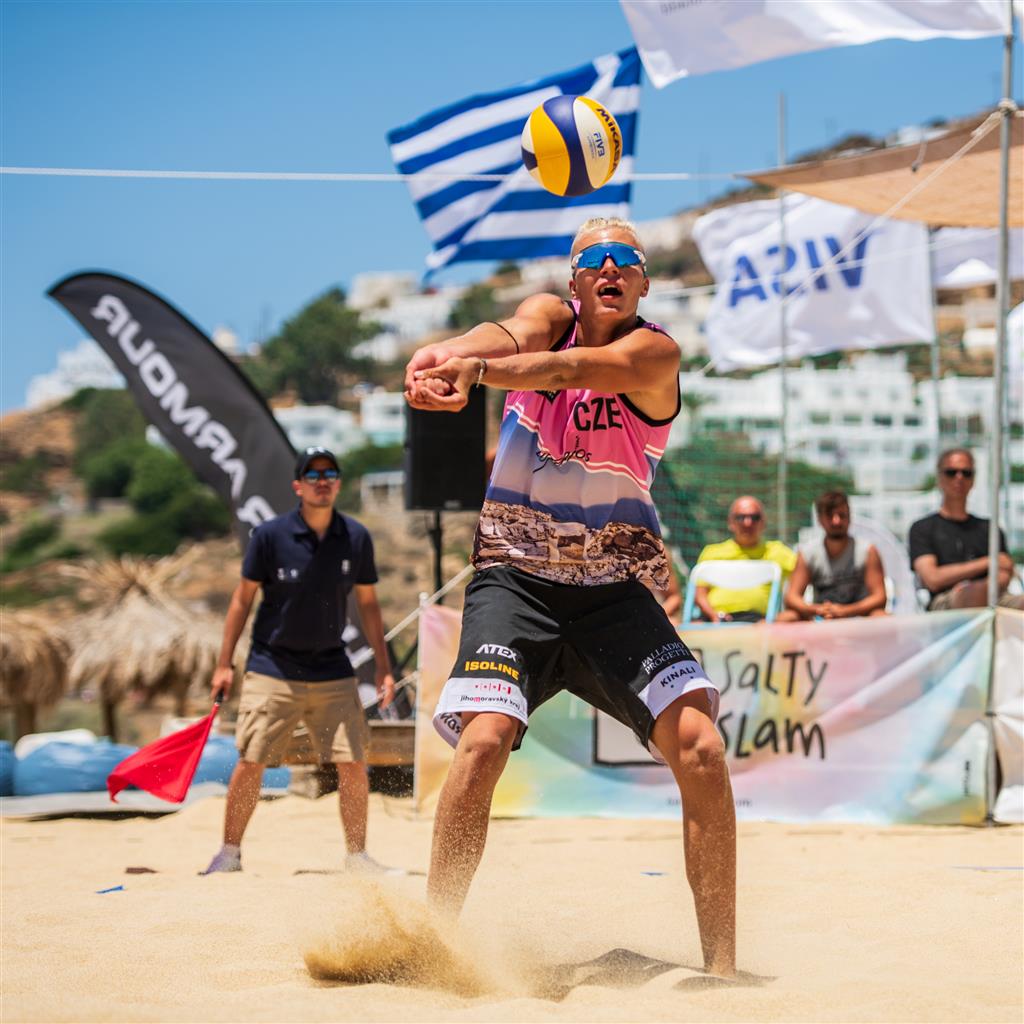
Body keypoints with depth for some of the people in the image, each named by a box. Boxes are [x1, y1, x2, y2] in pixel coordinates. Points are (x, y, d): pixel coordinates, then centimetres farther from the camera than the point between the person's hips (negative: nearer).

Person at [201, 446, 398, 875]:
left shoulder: (356, 538, 0)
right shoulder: (270, 535, -7)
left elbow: (368, 604, 10)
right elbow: (242, 599, 0)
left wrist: (383, 668, 7)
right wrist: (224, 664, -2)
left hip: (332, 672, 2)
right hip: (272, 669, -2)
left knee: (353, 763, -4)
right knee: (250, 762, -4)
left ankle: (357, 854, 9)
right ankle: (230, 851, 11)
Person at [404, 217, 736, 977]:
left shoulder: (654, 353, -7)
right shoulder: (550, 317, 3)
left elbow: (566, 369, -28)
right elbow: (513, 336, -22)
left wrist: (475, 370, -48)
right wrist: (452, 354, -47)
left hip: (617, 589, -1)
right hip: (515, 578, 1)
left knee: (699, 744, -16)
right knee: (483, 740, -20)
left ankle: (722, 964, -6)